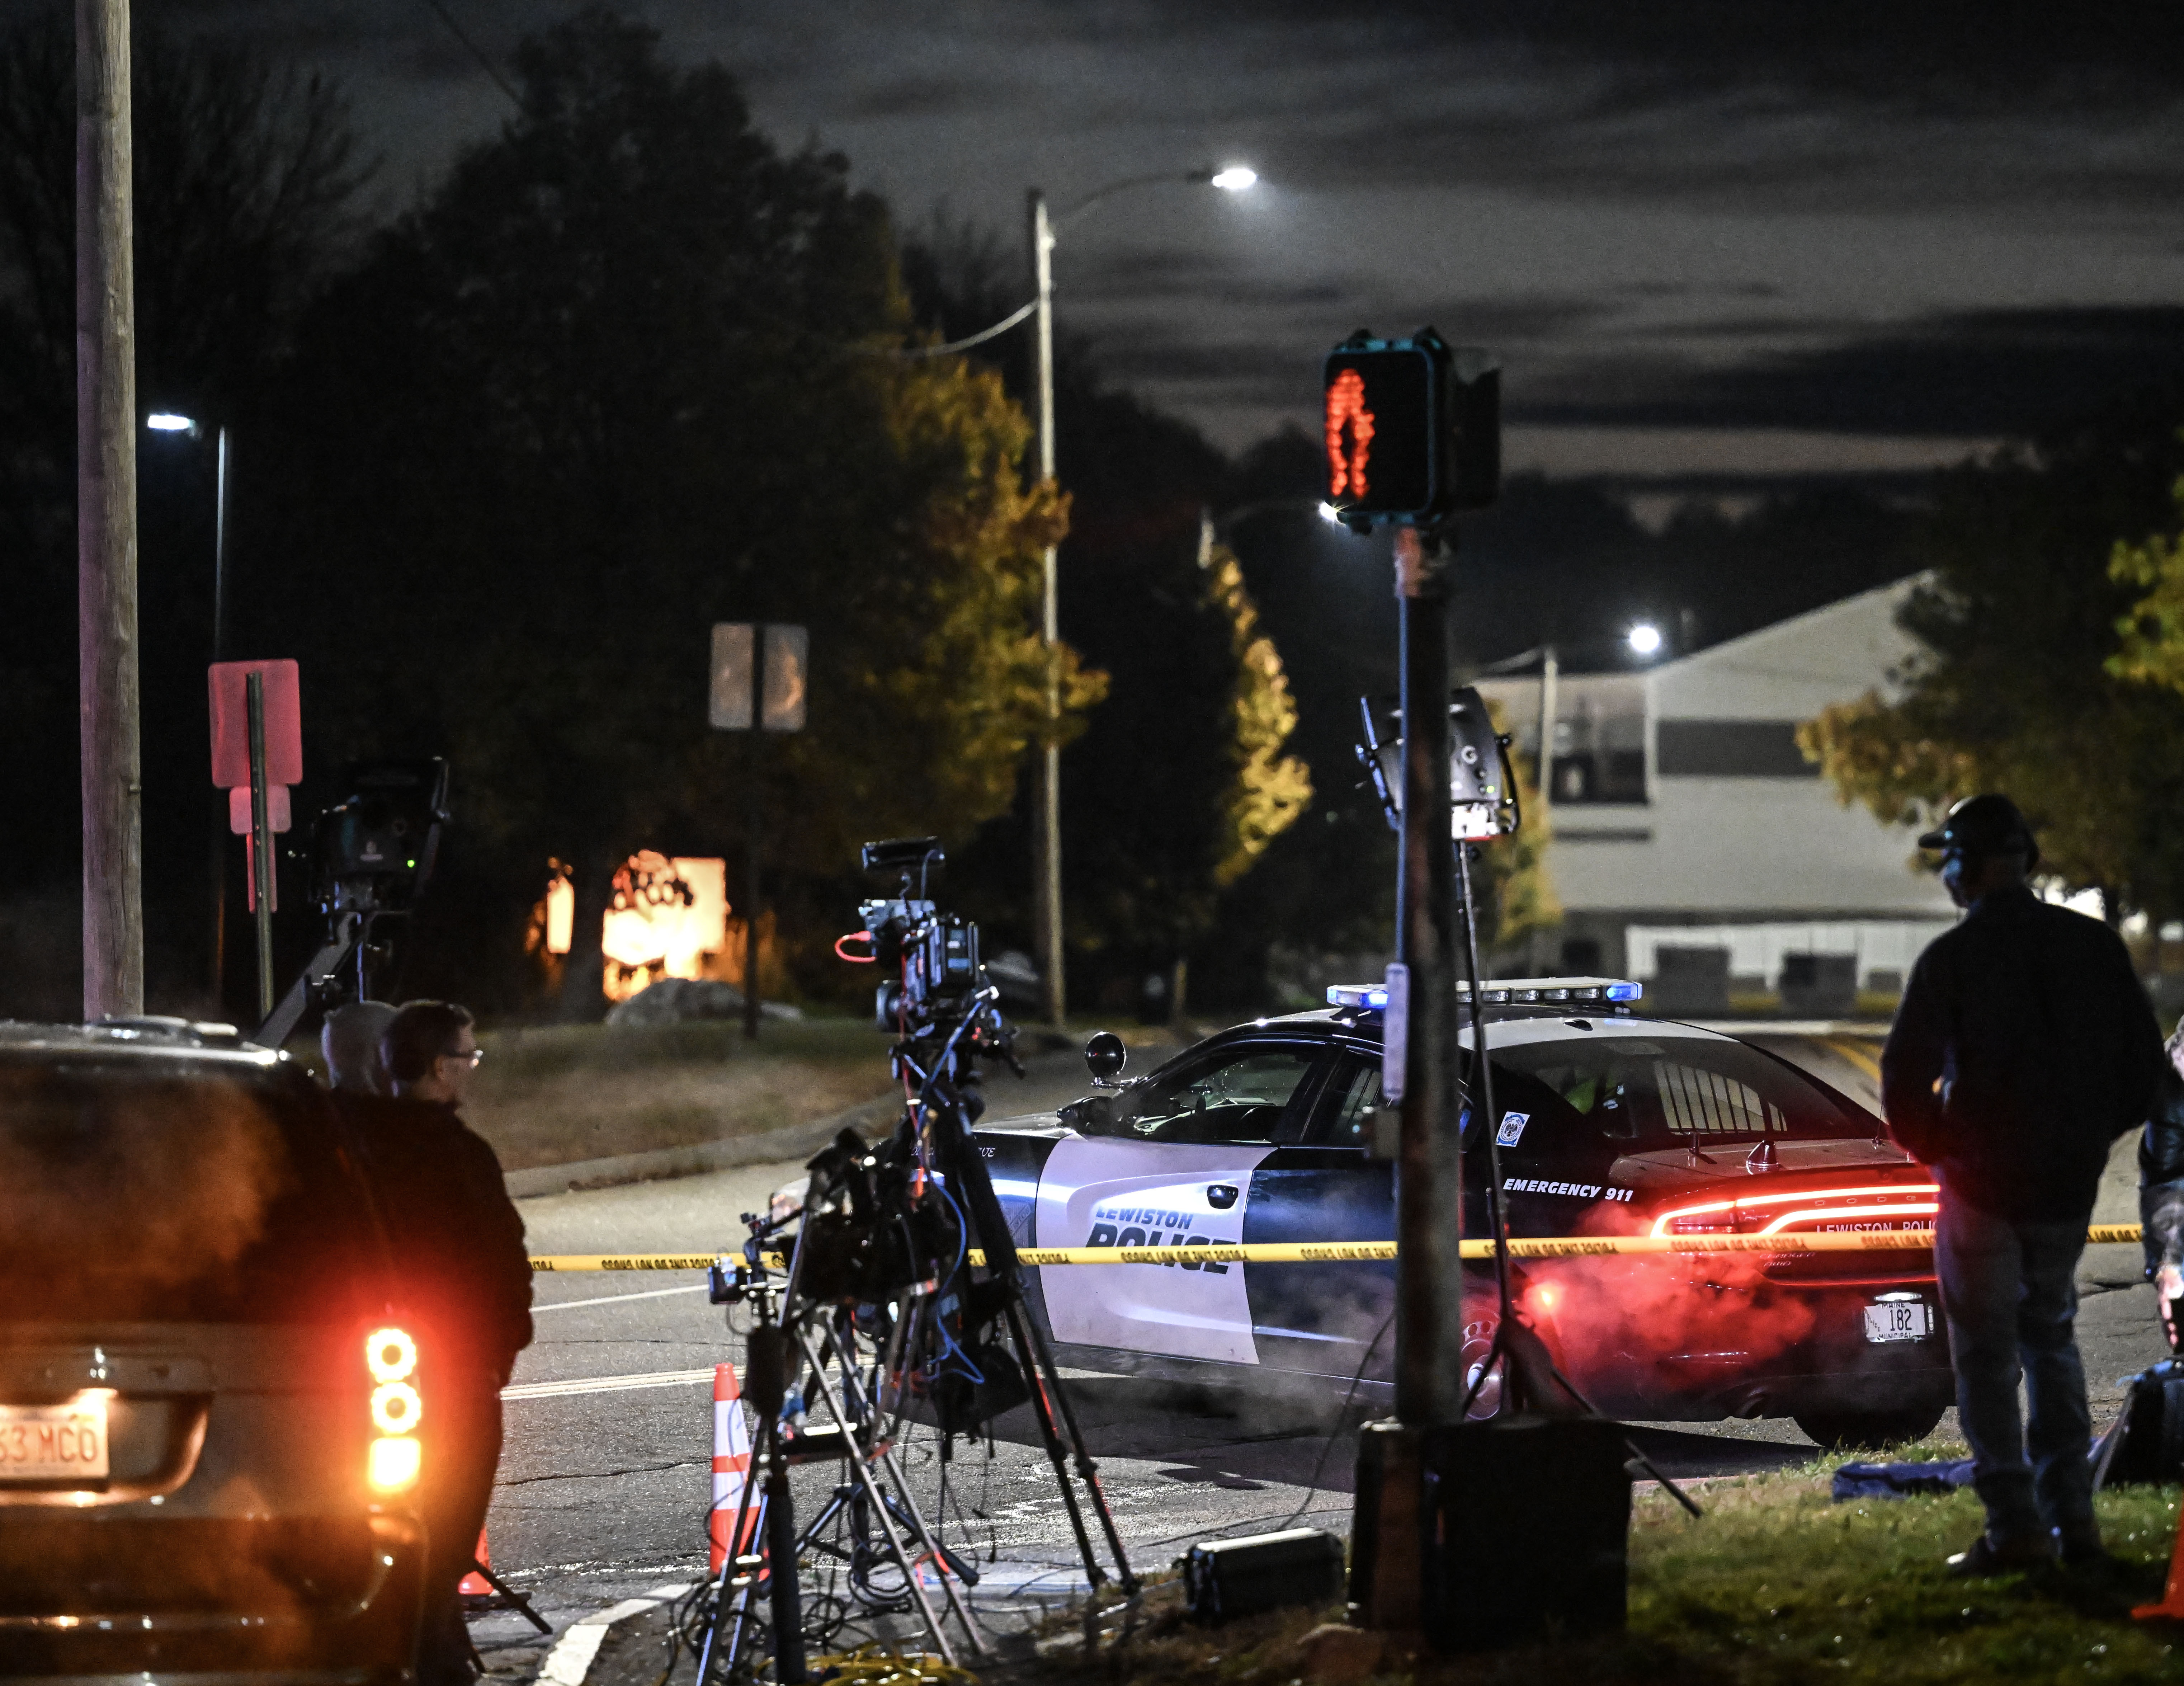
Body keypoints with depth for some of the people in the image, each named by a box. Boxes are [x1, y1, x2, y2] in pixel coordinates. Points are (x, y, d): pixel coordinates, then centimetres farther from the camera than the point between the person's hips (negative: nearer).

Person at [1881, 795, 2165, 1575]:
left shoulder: (1952, 959, -12)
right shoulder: (2095, 947, 2)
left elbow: (1903, 1084, -13)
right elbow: (2143, 1064, 8)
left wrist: (1937, 1151, 5)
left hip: (1981, 1184, -5)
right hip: (2069, 1186, 5)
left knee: (1987, 1356, 3)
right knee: (2051, 1341, 19)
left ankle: (2015, 1526, -4)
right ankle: (2072, 1516, 14)